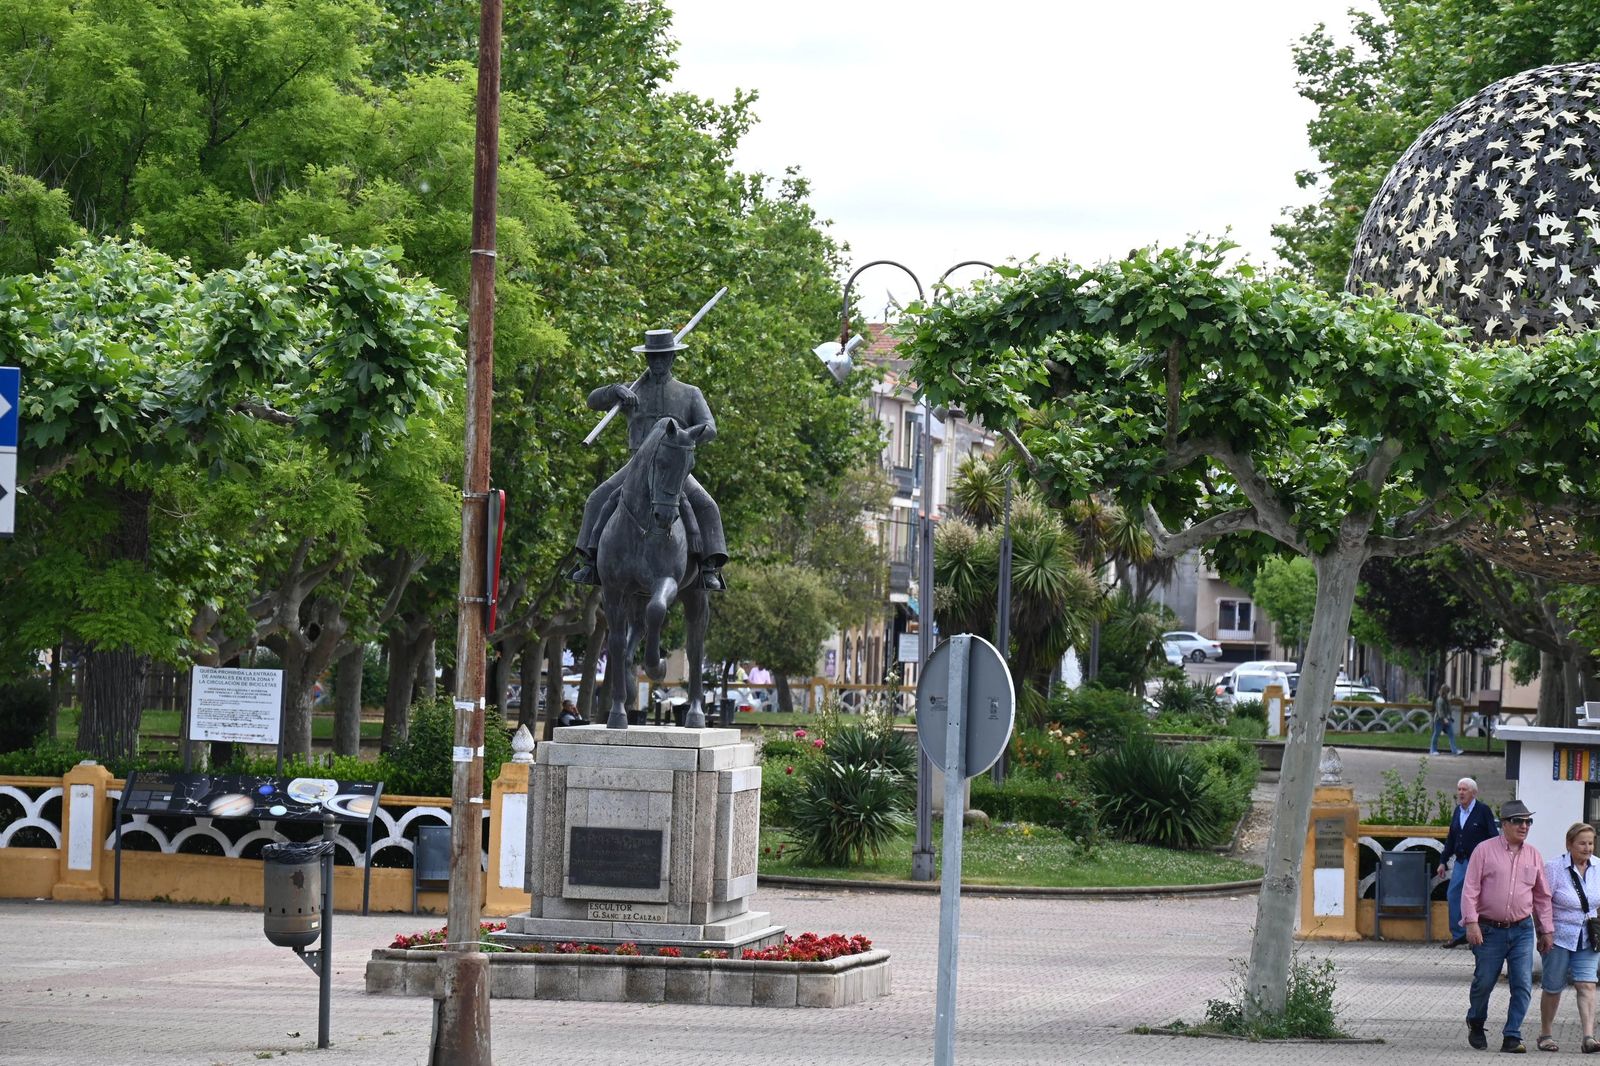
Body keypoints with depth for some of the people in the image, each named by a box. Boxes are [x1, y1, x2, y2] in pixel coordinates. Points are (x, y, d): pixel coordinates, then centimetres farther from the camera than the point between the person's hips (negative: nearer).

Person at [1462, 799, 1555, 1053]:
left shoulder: (1533, 855, 9)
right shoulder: (1485, 850, -2)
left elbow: (1542, 896, 16)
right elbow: (1470, 889, -4)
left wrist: (1546, 930, 15)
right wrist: (1471, 922, -13)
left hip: (1523, 930, 3)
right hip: (1490, 930, -3)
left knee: (1523, 986, -7)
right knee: (1483, 982, 5)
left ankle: (1512, 1037, -2)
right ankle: (1475, 1024, 31)